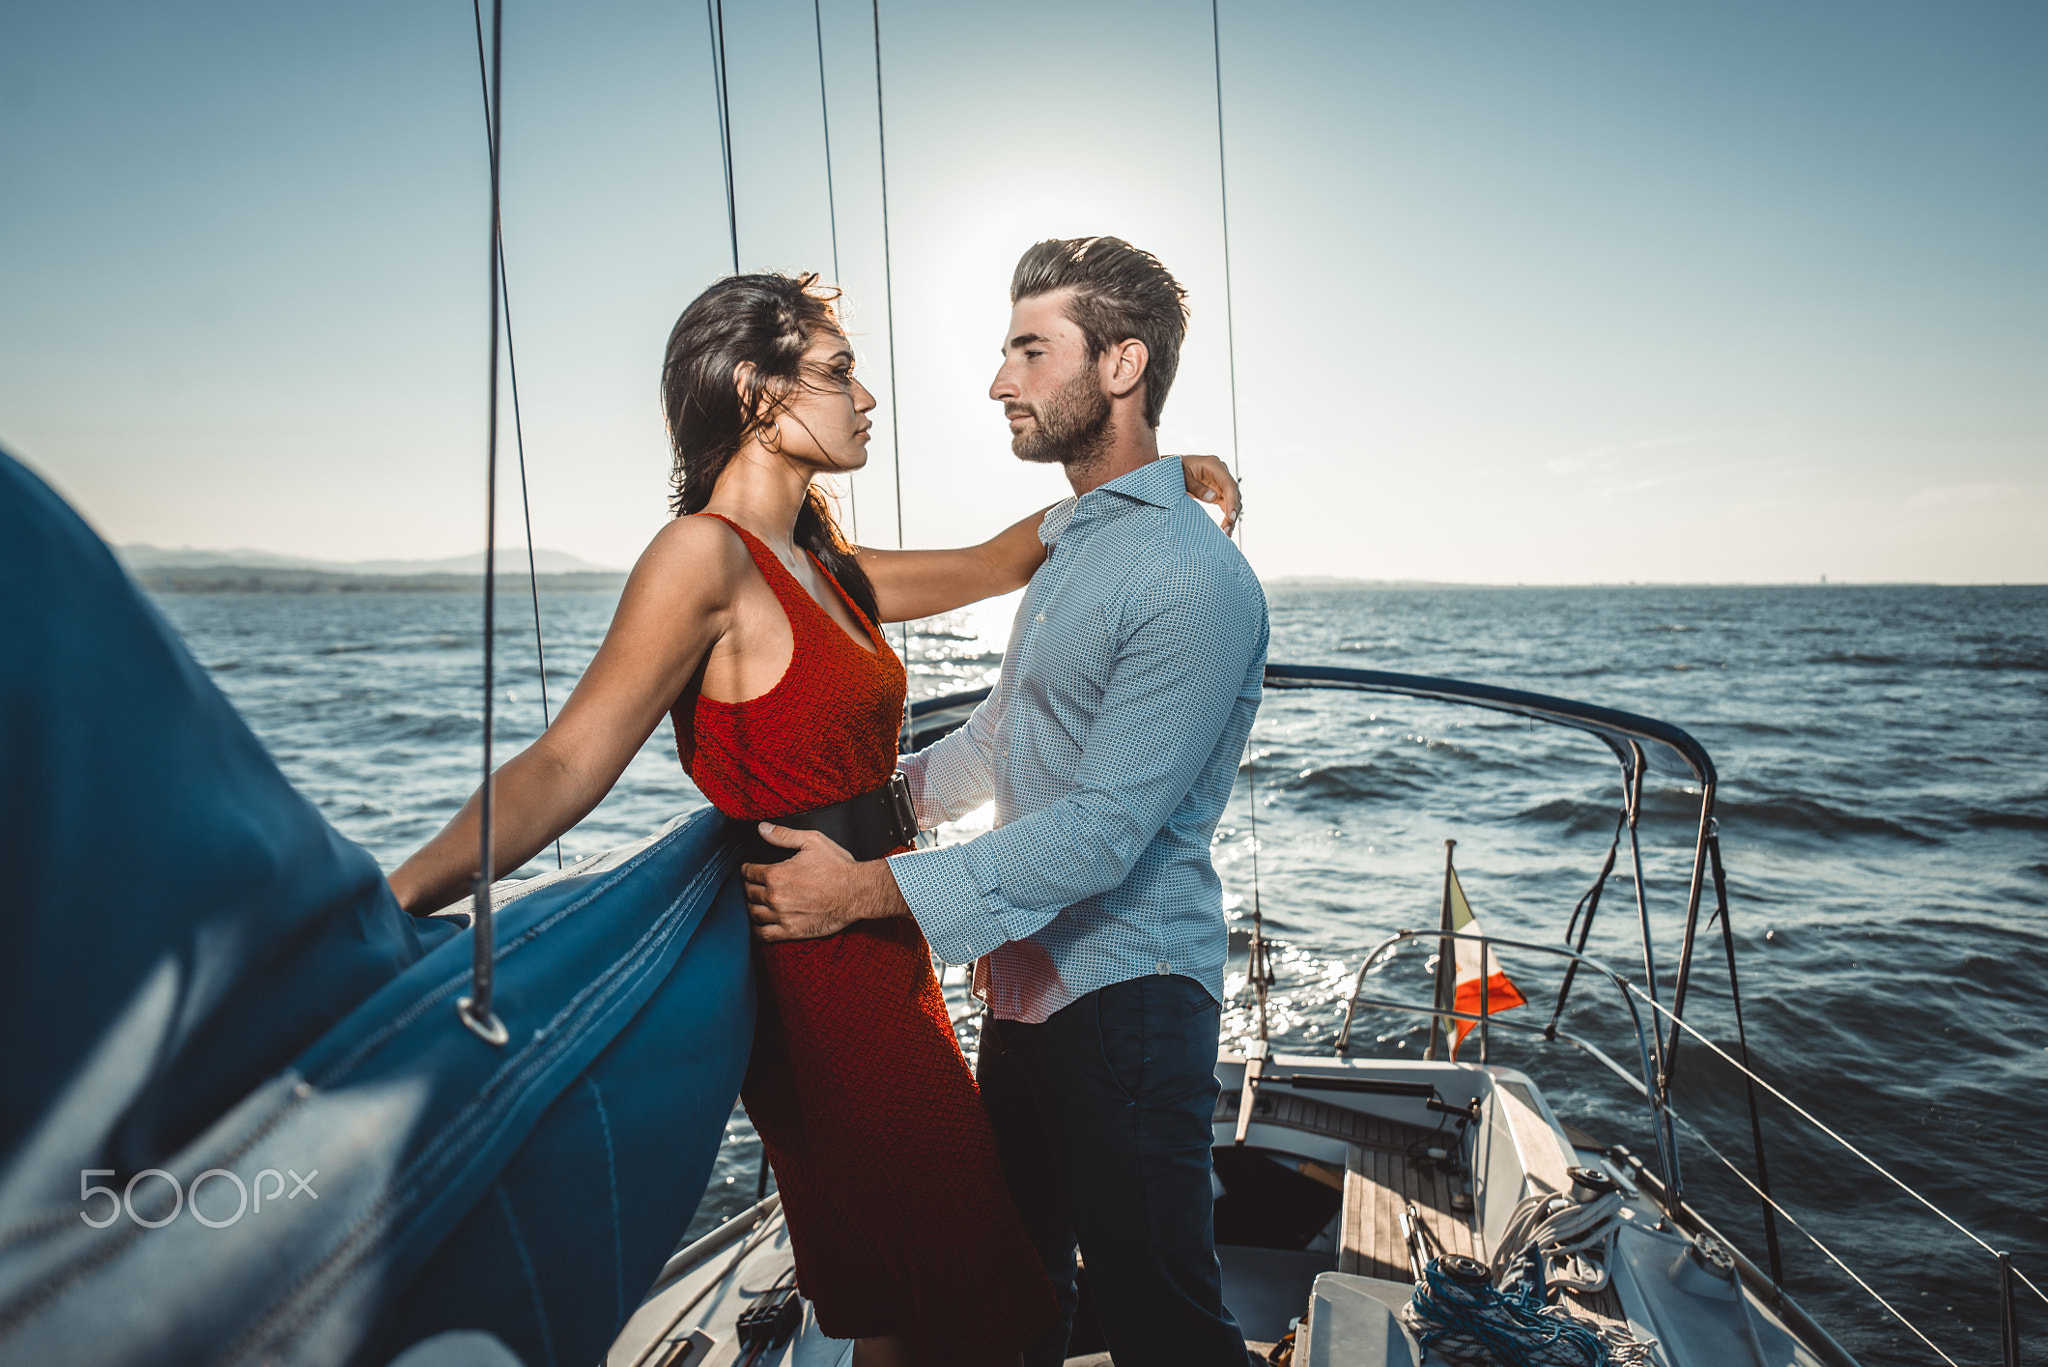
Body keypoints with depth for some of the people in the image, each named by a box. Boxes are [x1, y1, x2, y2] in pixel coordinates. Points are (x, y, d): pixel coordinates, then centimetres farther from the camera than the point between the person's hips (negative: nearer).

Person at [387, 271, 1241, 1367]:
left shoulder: (821, 567, 9)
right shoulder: (707, 554, -16)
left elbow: (993, 564, 16)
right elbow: (569, 764, -24)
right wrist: (397, 894, -39)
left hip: (885, 955, 8)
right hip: (818, 976, -8)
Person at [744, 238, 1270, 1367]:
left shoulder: (1192, 576, -20)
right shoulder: (1067, 543, 12)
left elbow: (1104, 828, -25)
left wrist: (868, 891, -22)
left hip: (1128, 995, -9)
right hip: (1024, 978, 9)